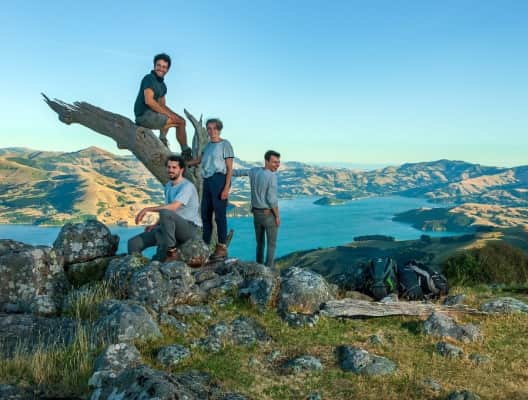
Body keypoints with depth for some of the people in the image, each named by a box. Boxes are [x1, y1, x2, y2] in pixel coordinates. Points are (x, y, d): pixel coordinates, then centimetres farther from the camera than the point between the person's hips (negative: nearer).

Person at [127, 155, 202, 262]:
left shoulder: (187, 186, -13)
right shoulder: (168, 186, 15)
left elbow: (173, 207, -28)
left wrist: (147, 209, -25)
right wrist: (155, 225, 7)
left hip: (190, 227, -7)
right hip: (173, 229, 8)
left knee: (165, 213, -38)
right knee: (134, 243, -9)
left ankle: (171, 252, -24)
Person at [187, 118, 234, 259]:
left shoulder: (225, 144, -2)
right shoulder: (208, 145, 18)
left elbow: (229, 169, -7)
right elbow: (198, 160, 34)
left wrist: (226, 188, -16)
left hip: (219, 180, -7)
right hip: (207, 181, 7)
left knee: (219, 214, -6)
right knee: (205, 214, 8)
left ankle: (222, 248, 1)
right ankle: (205, 245, 18)